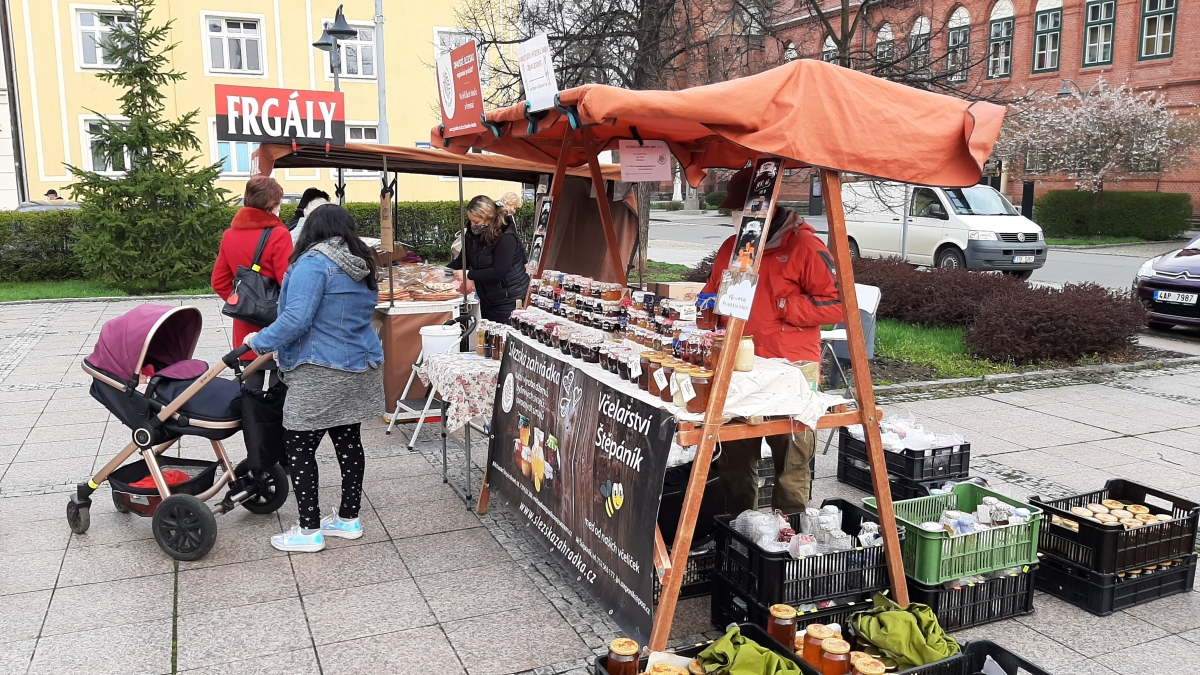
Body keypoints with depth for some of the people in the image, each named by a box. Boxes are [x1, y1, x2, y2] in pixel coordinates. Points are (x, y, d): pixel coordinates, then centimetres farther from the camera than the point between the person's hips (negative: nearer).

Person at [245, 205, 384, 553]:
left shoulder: (313, 262, -14)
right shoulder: (364, 267, 11)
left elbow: (296, 319, -22)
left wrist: (259, 342, -7)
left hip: (320, 375, -8)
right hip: (360, 369, 8)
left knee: (299, 447, 2)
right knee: (348, 442, 14)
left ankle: (309, 531, 7)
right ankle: (349, 519, 24)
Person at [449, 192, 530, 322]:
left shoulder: (506, 238, -22)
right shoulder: (474, 234, 0)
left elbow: (498, 272, -26)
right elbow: (462, 260, 7)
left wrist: (469, 274, -24)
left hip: (508, 300, -7)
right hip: (487, 299, 7)